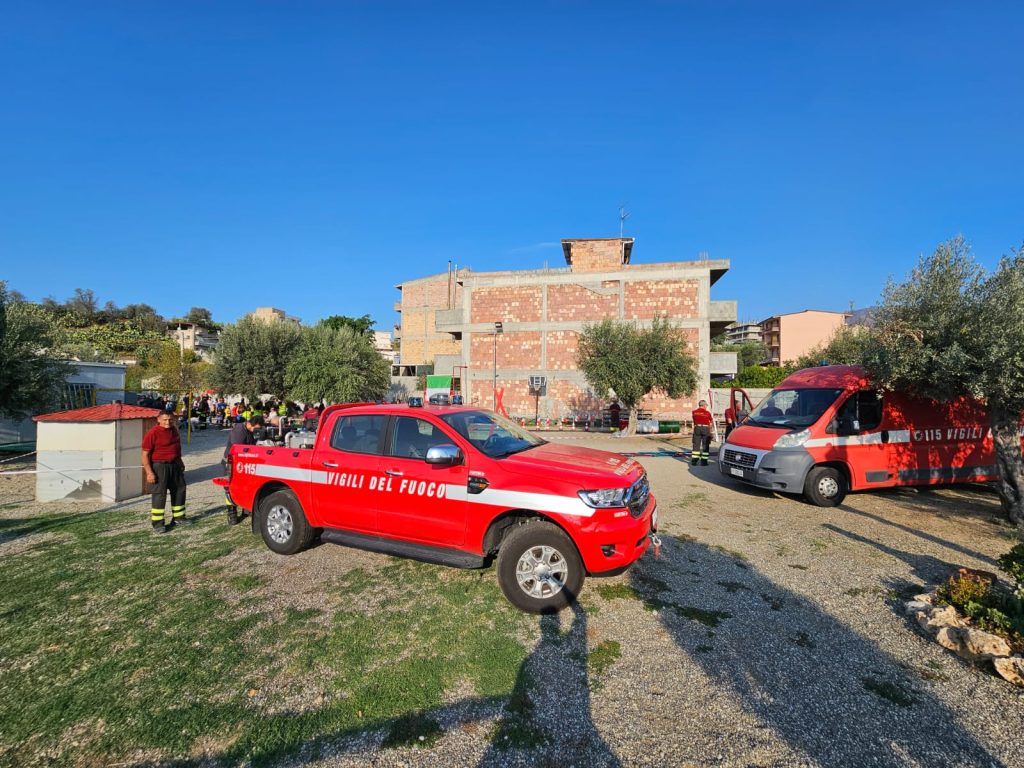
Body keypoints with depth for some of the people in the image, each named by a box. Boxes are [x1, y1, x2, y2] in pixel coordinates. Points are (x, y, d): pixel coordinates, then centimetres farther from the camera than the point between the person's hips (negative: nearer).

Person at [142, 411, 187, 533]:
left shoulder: (174, 429, 7)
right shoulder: (153, 433, -16)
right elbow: (145, 454, -16)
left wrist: (180, 462, 24)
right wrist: (149, 472, -20)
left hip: (175, 465, 8)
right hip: (159, 466, -8)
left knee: (179, 490, 14)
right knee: (159, 494, -4)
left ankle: (178, 516, 28)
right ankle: (157, 524, 3)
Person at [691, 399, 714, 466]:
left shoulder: (694, 412, 1)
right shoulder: (707, 412, -6)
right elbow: (711, 421, 9)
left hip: (697, 428, 3)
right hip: (705, 428, -3)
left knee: (696, 445, 8)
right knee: (705, 446, 5)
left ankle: (694, 460, 6)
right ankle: (704, 461, 4)